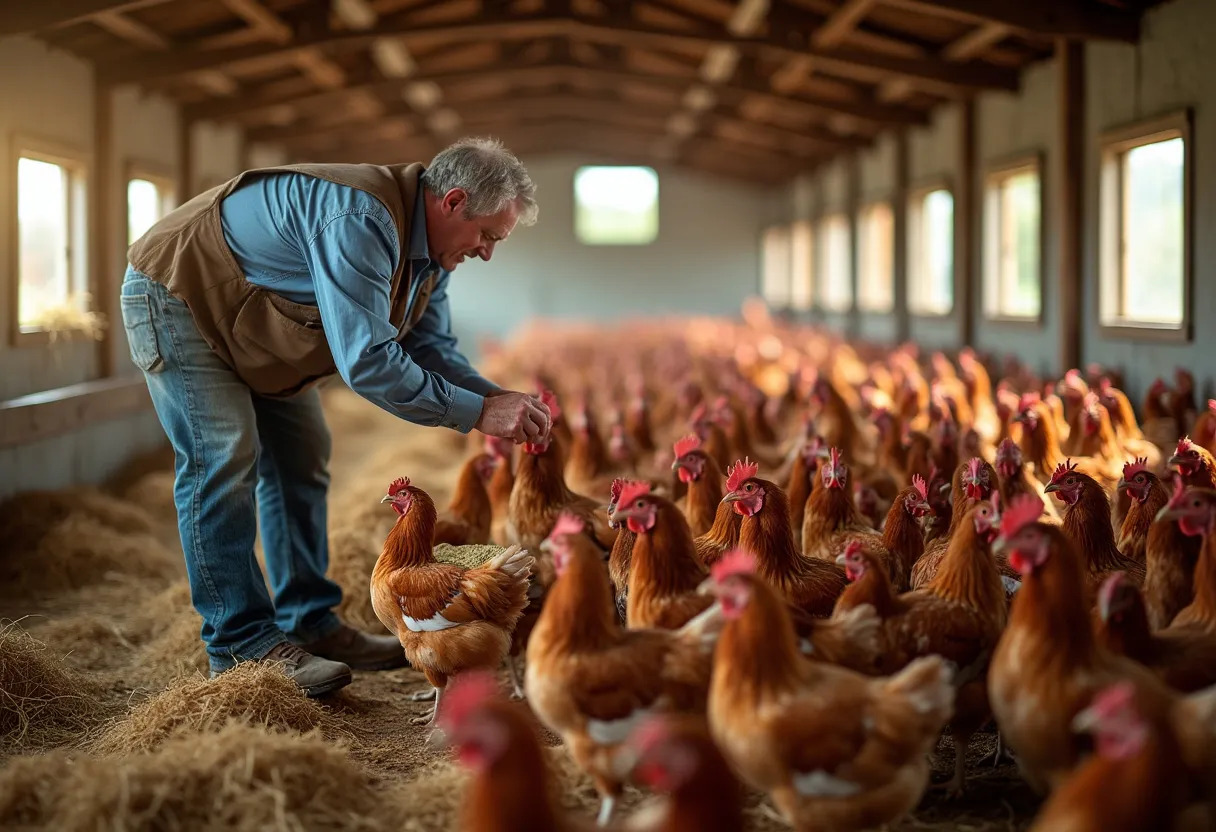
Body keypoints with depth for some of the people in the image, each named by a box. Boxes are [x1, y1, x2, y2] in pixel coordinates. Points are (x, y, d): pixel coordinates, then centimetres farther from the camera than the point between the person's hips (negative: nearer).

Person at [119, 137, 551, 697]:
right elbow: (366, 361, -40)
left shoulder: (427, 249, -4)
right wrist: (477, 413, -34)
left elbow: (429, 347, 2)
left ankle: (309, 625, 14)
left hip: (250, 319, 10)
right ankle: (242, 645, -11)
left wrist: (499, 399, -15)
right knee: (223, 459, -16)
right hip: (174, 296, -10)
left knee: (300, 460, 7)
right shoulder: (360, 221, -37)